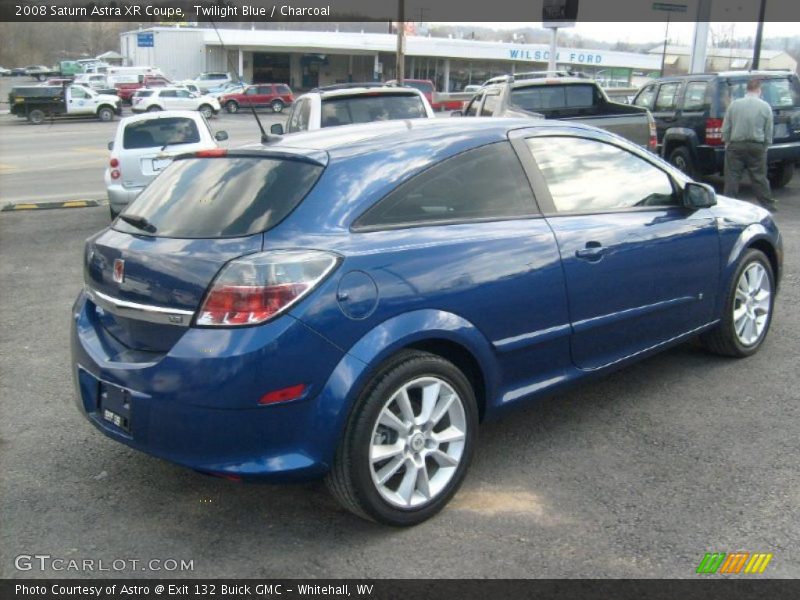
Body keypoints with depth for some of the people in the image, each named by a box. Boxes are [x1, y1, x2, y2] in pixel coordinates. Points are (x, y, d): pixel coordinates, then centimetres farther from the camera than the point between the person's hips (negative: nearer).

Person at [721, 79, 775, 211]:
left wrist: (727, 143, 14)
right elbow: (769, 132, 3)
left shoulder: (734, 104, -2)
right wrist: (765, 146, 14)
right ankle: (768, 204, 15)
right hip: (757, 147, 1)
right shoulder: (765, 107, -2)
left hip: (736, 145, -1)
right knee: (759, 177, 8)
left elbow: (725, 128, 1)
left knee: (732, 177, 4)